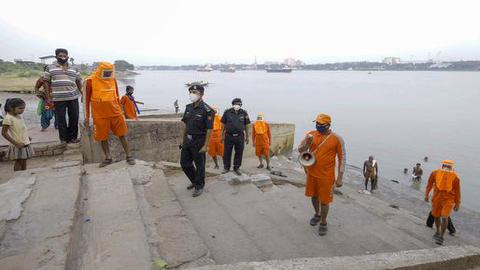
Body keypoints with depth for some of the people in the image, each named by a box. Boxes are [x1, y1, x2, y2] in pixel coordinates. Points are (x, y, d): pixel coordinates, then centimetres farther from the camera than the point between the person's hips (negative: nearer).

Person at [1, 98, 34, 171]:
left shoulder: (19, 116, 7)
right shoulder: (8, 118, -16)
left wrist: (27, 138, 8)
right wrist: (16, 143, -22)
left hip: (25, 143, 7)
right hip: (18, 146, -7)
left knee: (24, 162, 13)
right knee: (19, 162, 0)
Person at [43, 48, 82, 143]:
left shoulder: (74, 69, 12)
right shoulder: (50, 68, 5)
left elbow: (79, 82, 16)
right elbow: (47, 82, 7)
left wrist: (82, 94, 9)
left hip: (73, 98, 2)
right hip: (58, 99, -2)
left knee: (74, 118, 5)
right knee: (61, 119, 2)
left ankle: (72, 137, 19)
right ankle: (63, 138, 14)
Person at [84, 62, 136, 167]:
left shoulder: (113, 80, 4)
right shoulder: (91, 81, -5)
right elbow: (87, 99, 1)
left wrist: (120, 111, 18)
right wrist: (87, 117, 1)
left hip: (115, 113, 2)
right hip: (100, 115, -2)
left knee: (122, 135, 5)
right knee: (103, 137, 8)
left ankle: (129, 156, 15)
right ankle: (108, 158, 23)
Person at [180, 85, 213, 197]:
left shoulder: (207, 110, -15)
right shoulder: (188, 107, 6)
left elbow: (209, 129, -16)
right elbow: (186, 125, 13)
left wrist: (206, 146, -19)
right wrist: (183, 139, 12)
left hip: (198, 141, -7)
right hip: (187, 140, 7)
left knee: (199, 165, 5)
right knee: (184, 163, 14)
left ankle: (199, 186, 23)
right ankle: (195, 181, 35)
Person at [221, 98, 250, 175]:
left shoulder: (244, 113, 3)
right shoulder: (227, 112, 0)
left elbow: (246, 126, 7)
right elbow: (224, 125, 5)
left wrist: (247, 137, 6)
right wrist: (222, 135, 2)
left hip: (240, 136, 1)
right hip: (229, 136, -1)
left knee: (239, 153, 5)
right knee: (227, 152, 5)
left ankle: (236, 168, 17)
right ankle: (226, 167, 19)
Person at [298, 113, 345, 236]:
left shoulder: (336, 139, -12)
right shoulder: (311, 135, -3)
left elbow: (342, 158, -7)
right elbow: (300, 150, -2)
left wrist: (340, 177, -8)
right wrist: (307, 143, -25)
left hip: (326, 175, -4)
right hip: (311, 173, 4)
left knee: (324, 200, 5)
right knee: (314, 195, 20)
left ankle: (323, 222, 27)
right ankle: (317, 214, 45)